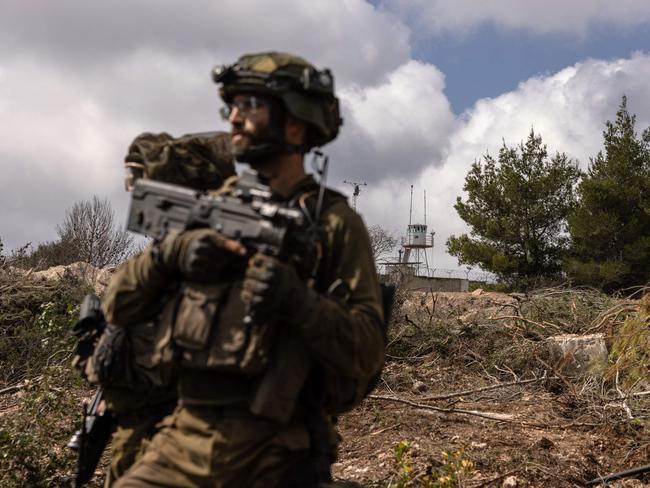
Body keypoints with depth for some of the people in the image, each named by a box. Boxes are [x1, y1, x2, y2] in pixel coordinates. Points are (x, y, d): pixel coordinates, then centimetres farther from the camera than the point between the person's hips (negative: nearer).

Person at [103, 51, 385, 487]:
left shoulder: (334, 223, -2)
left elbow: (367, 354, -8)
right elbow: (119, 308, 8)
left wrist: (298, 301, -23)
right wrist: (168, 251, -10)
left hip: (276, 452, -3)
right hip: (184, 440, 4)